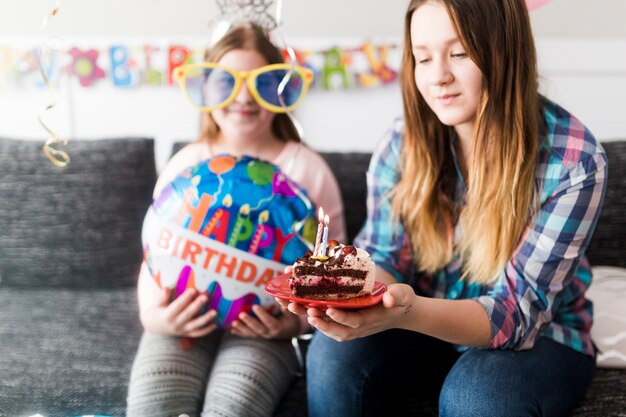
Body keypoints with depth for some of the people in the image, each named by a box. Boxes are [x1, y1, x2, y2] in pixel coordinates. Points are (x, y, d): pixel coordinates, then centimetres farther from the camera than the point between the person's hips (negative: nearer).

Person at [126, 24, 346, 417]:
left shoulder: (308, 170, 3)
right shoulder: (185, 164, 10)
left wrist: (293, 323, -17)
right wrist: (154, 316, -11)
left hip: (266, 327, -2)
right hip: (186, 320, 2)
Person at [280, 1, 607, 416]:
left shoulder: (575, 163, -21)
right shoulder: (404, 143, -10)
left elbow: (518, 310, -24)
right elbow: (385, 258, -7)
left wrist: (410, 313, -44)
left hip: (539, 337, -2)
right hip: (427, 326, 3)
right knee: (334, 354, -25)